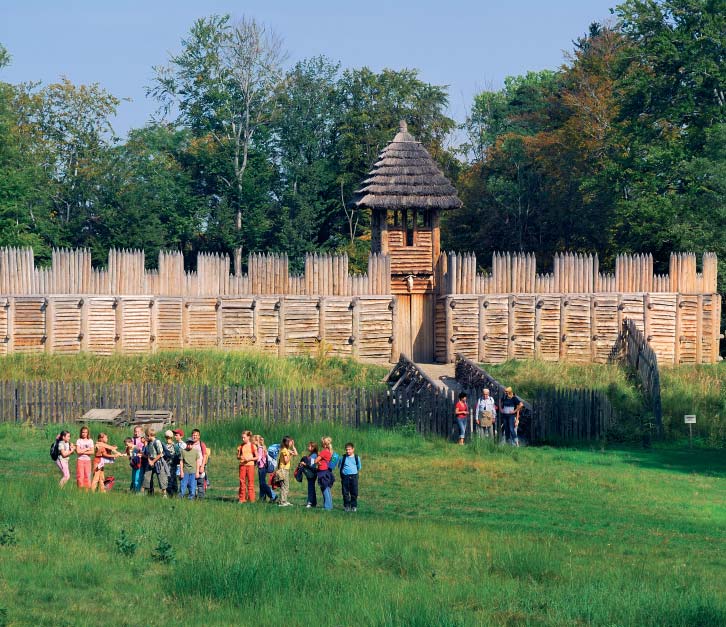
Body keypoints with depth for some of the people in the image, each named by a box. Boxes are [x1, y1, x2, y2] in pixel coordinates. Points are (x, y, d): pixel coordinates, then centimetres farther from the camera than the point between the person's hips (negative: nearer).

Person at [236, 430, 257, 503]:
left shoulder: (253, 446, 1)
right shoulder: (241, 446, 8)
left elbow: (256, 457, 2)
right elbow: (237, 456, 11)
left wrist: (249, 459, -14)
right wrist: (240, 457, -12)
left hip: (250, 465, -3)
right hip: (242, 465, 3)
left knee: (250, 481, -3)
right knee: (242, 481, 2)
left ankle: (251, 499, 1)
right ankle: (242, 498, 7)